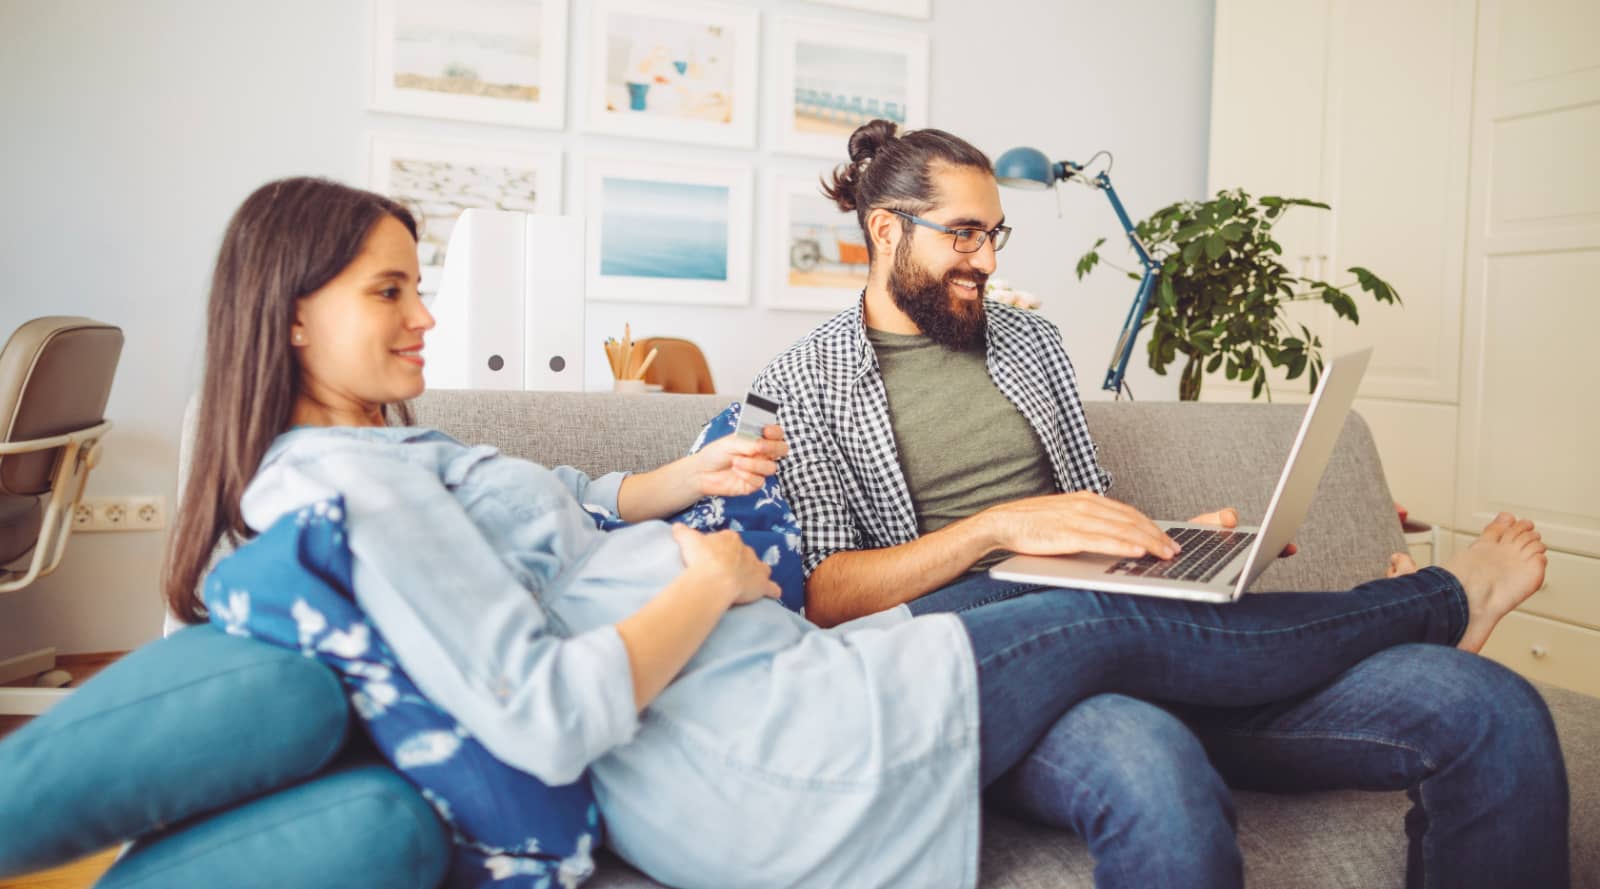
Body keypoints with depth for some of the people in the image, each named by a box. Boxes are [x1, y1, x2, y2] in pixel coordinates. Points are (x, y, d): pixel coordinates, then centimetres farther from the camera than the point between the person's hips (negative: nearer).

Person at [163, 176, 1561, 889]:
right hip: (752, 770, -10)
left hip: (752, 698, 10)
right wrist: (708, 581, -14)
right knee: (1119, 628, 0)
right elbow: (544, 720, -26)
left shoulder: (389, 451, 15)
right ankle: (1437, 603, 25)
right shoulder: (336, 480, -17)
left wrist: (684, 480, 15)